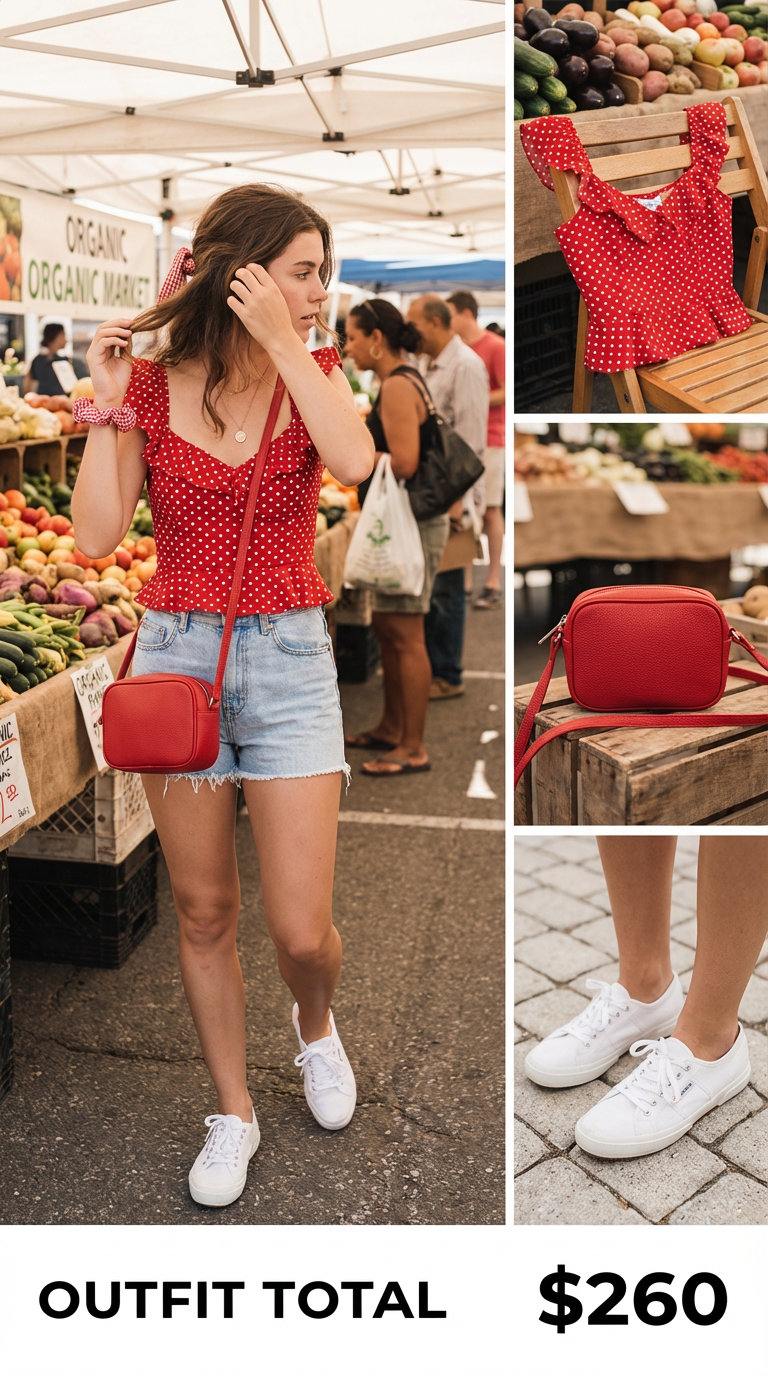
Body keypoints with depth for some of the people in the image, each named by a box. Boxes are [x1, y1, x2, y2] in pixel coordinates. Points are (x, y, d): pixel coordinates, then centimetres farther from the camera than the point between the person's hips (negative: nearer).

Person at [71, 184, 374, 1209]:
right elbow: (96, 536, -8)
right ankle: (233, 1113, 31)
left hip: (290, 661, 0)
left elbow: (355, 461, -20)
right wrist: (107, 403, -11)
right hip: (177, 656, 1)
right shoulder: (151, 386, -1)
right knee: (204, 915, 11)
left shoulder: (312, 373, 2)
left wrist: (281, 339, -18)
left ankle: (316, 1026, 36)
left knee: (302, 932, -1)